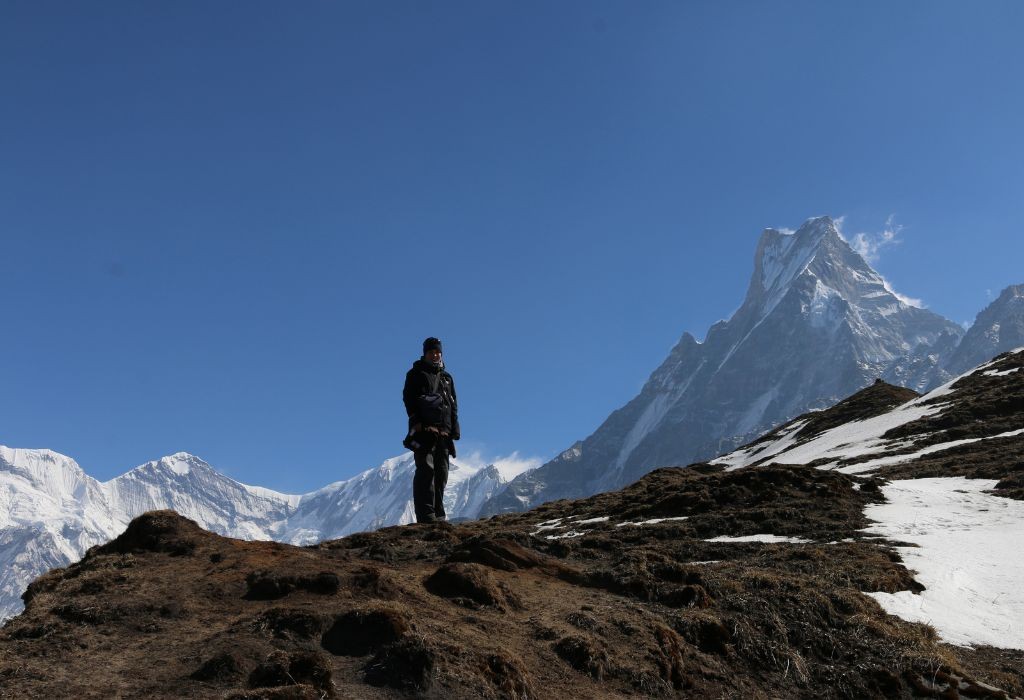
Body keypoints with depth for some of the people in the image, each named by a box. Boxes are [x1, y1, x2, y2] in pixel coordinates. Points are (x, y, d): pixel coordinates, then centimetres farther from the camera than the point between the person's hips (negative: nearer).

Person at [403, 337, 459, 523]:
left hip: (443, 432, 6)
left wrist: (454, 429, 11)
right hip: (424, 429, -6)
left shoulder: (446, 377, 24)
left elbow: (454, 405, 22)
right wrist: (416, 422, -16)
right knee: (426, 470, -15)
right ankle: (426, 514, -20)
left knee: (441, 473, 3)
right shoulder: (416, 374, 8)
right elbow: (408, 398, -3)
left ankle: (438, 514, 7)